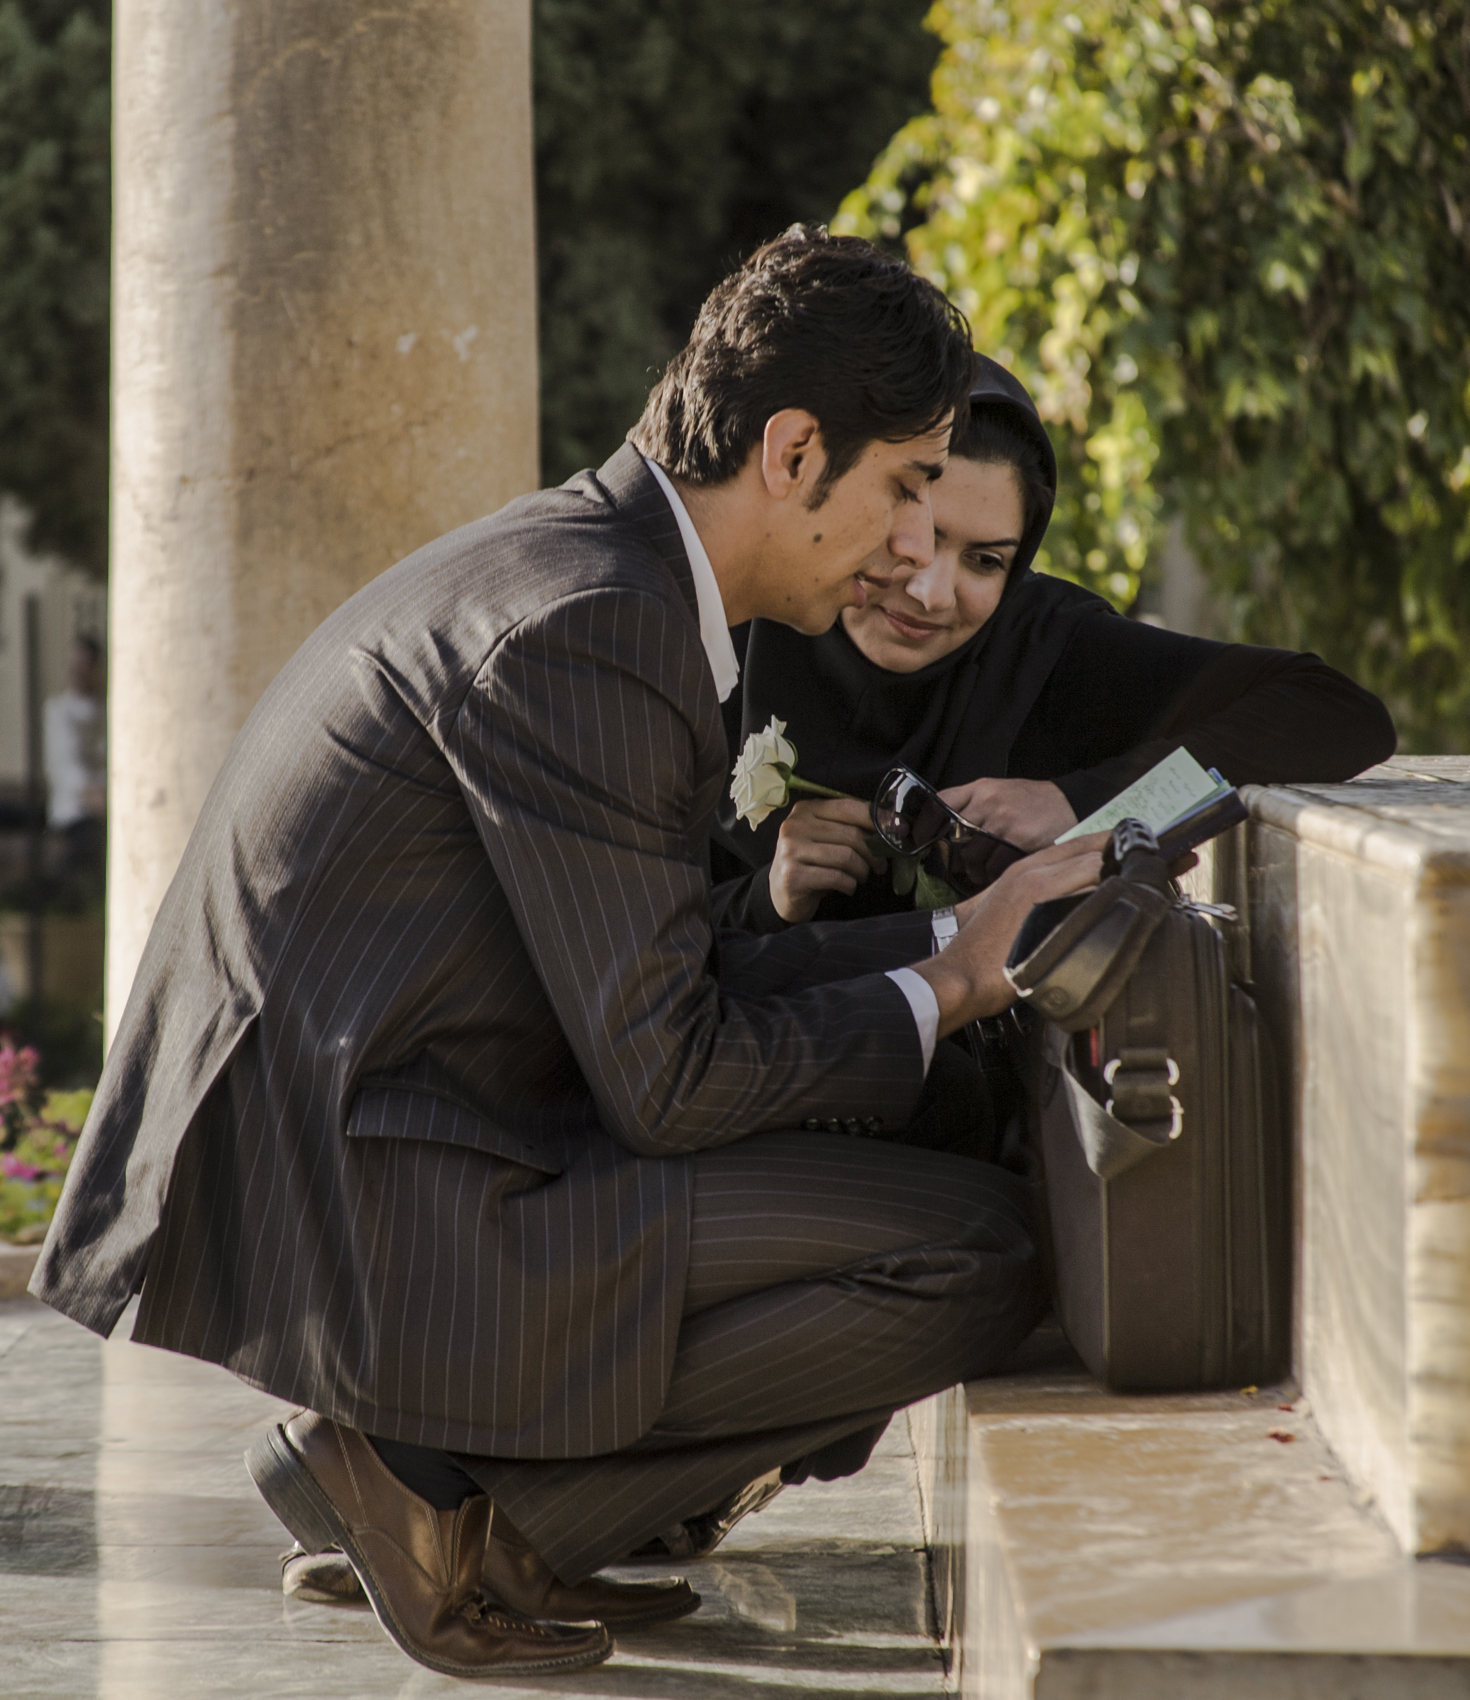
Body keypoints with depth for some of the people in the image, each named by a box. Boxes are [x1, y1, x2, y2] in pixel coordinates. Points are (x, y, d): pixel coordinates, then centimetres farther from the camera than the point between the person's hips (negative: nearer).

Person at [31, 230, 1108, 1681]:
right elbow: (666, 1077, -16)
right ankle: (444, 1492, -5)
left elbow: (664, 982, 18)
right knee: (973, 1252, -13)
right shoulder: (585, 627, -17)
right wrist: (945, 989, -1)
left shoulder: (586, 568, 15)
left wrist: (962, 934, 13)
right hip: (359, 1222, -11)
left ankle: (436, 1469, 11)